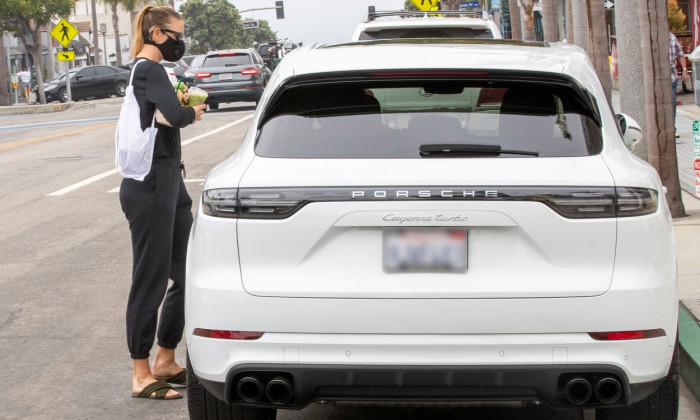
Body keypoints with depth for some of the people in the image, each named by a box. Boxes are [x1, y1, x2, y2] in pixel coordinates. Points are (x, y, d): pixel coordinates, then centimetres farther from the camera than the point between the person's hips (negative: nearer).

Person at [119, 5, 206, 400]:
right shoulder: (150, 70, -13)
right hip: (149, 186, -10)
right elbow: (177, 115, -28)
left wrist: (181, 103, 7)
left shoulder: (146, 71, 18)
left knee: (187, 274, 12)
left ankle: (165, 360, 23)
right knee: (151, 279, -3)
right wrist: (194, 111, -7)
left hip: (168, 182, 10)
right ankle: (142, 375, 6)